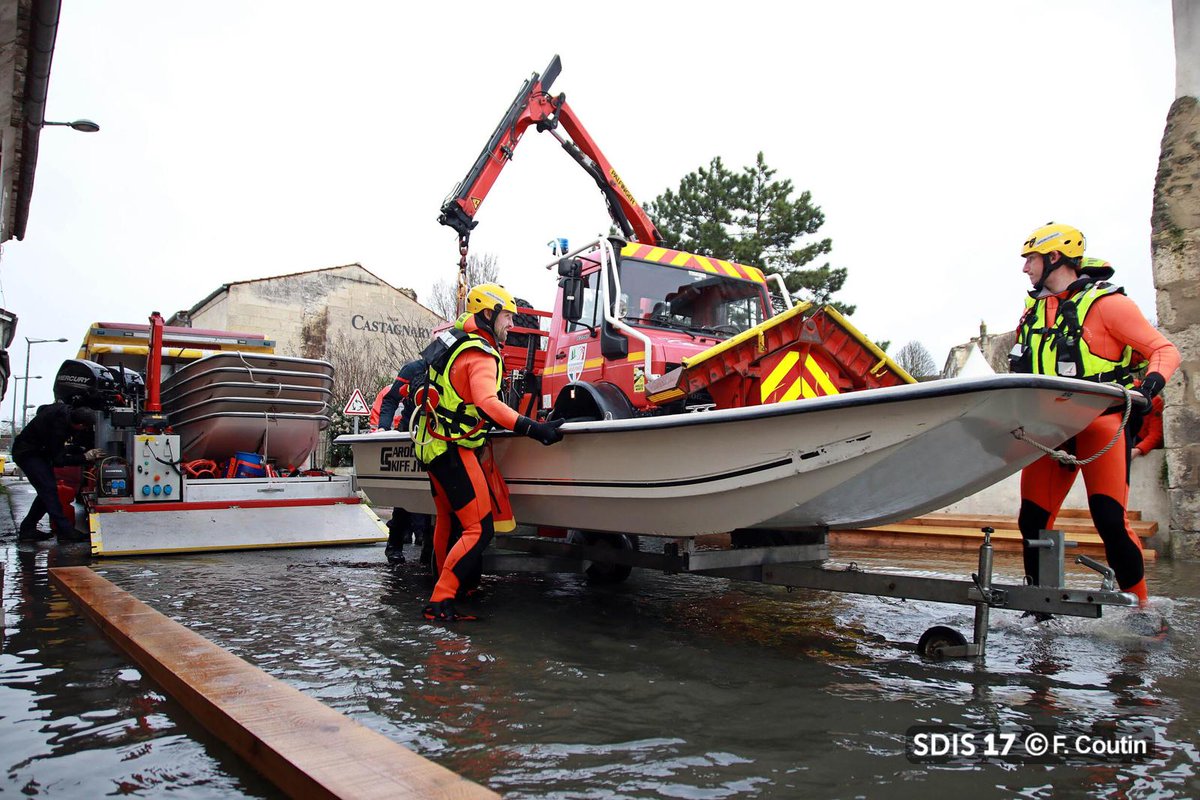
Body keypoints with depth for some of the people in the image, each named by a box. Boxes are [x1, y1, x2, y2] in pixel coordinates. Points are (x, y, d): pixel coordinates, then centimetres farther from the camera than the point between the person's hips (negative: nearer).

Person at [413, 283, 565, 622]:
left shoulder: (452, 336, 12)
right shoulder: (481, 355, -16)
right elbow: (486, 402, -34)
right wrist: (532, 428, -40)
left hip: (431, 443, 10)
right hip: (453, 449, -10)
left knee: (448, 520, 25)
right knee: (479, 529, -12)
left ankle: (446, 584, 42)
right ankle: (439, 603, -13)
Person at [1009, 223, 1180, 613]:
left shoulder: (1105, 302, -4)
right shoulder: (1034, 309, 16)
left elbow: (1165, 350, -8)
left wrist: (1151, 384, -26)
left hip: (1101, 423, -6)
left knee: (1108, 518, -15)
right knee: (1032, 520, 2)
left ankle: (1141, 606, 3)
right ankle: (1042, 610, 15)